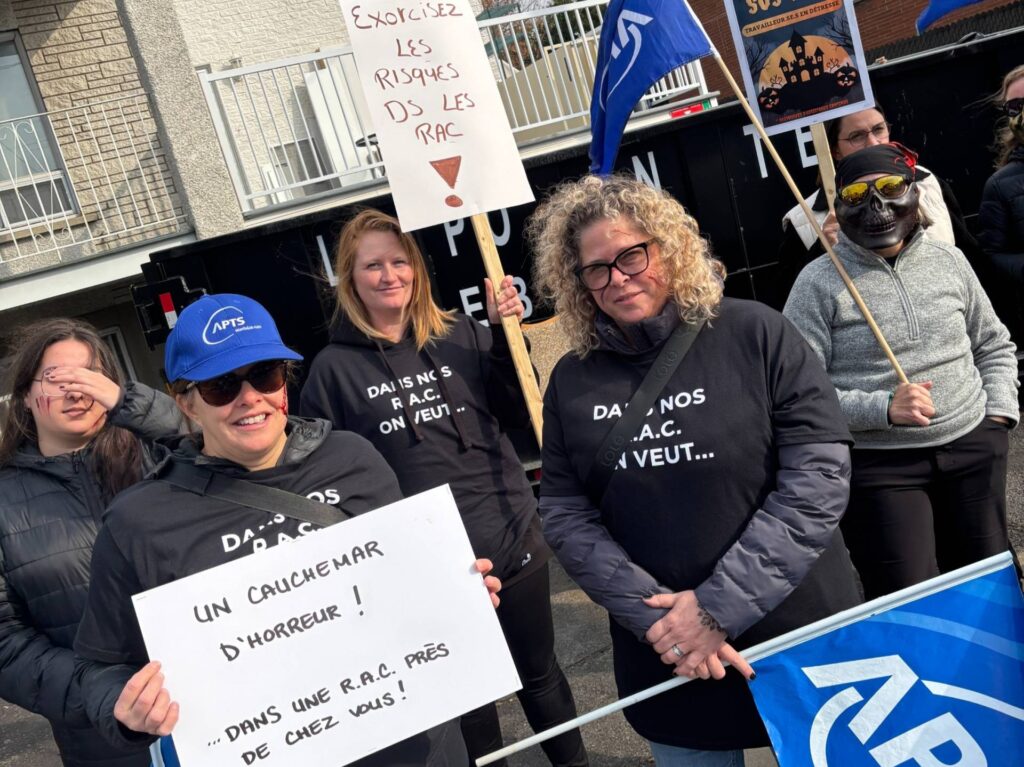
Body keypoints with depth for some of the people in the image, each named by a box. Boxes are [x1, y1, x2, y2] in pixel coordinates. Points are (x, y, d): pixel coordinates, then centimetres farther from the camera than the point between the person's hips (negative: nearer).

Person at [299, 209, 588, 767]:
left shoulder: (460, 335, 1)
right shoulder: (334, 368, -4)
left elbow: (517, 414, 1)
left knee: (538, 671, 20)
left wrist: (505, 334, -10)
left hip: (511, 541, 2)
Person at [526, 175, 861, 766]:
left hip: (802, 634, -1)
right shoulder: (573, 382, 0)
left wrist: (717, 605, -17)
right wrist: (655, 617, -14)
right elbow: (566, 518, -2)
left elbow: (820, 474, -14)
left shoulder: (755, 335, -9)